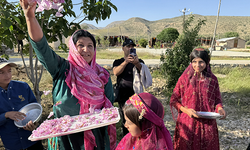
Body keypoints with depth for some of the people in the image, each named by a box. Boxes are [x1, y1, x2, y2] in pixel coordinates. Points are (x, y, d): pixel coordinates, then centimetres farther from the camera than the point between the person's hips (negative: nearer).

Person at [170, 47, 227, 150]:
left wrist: (219, 108, -11)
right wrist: (186, 110, -17)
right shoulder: (184, 78, -6)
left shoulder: (212, 79, 0)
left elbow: (217, 99, 10)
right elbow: (174, 100, -2)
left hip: (207, 124, 2)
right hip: (187, 124, -1)